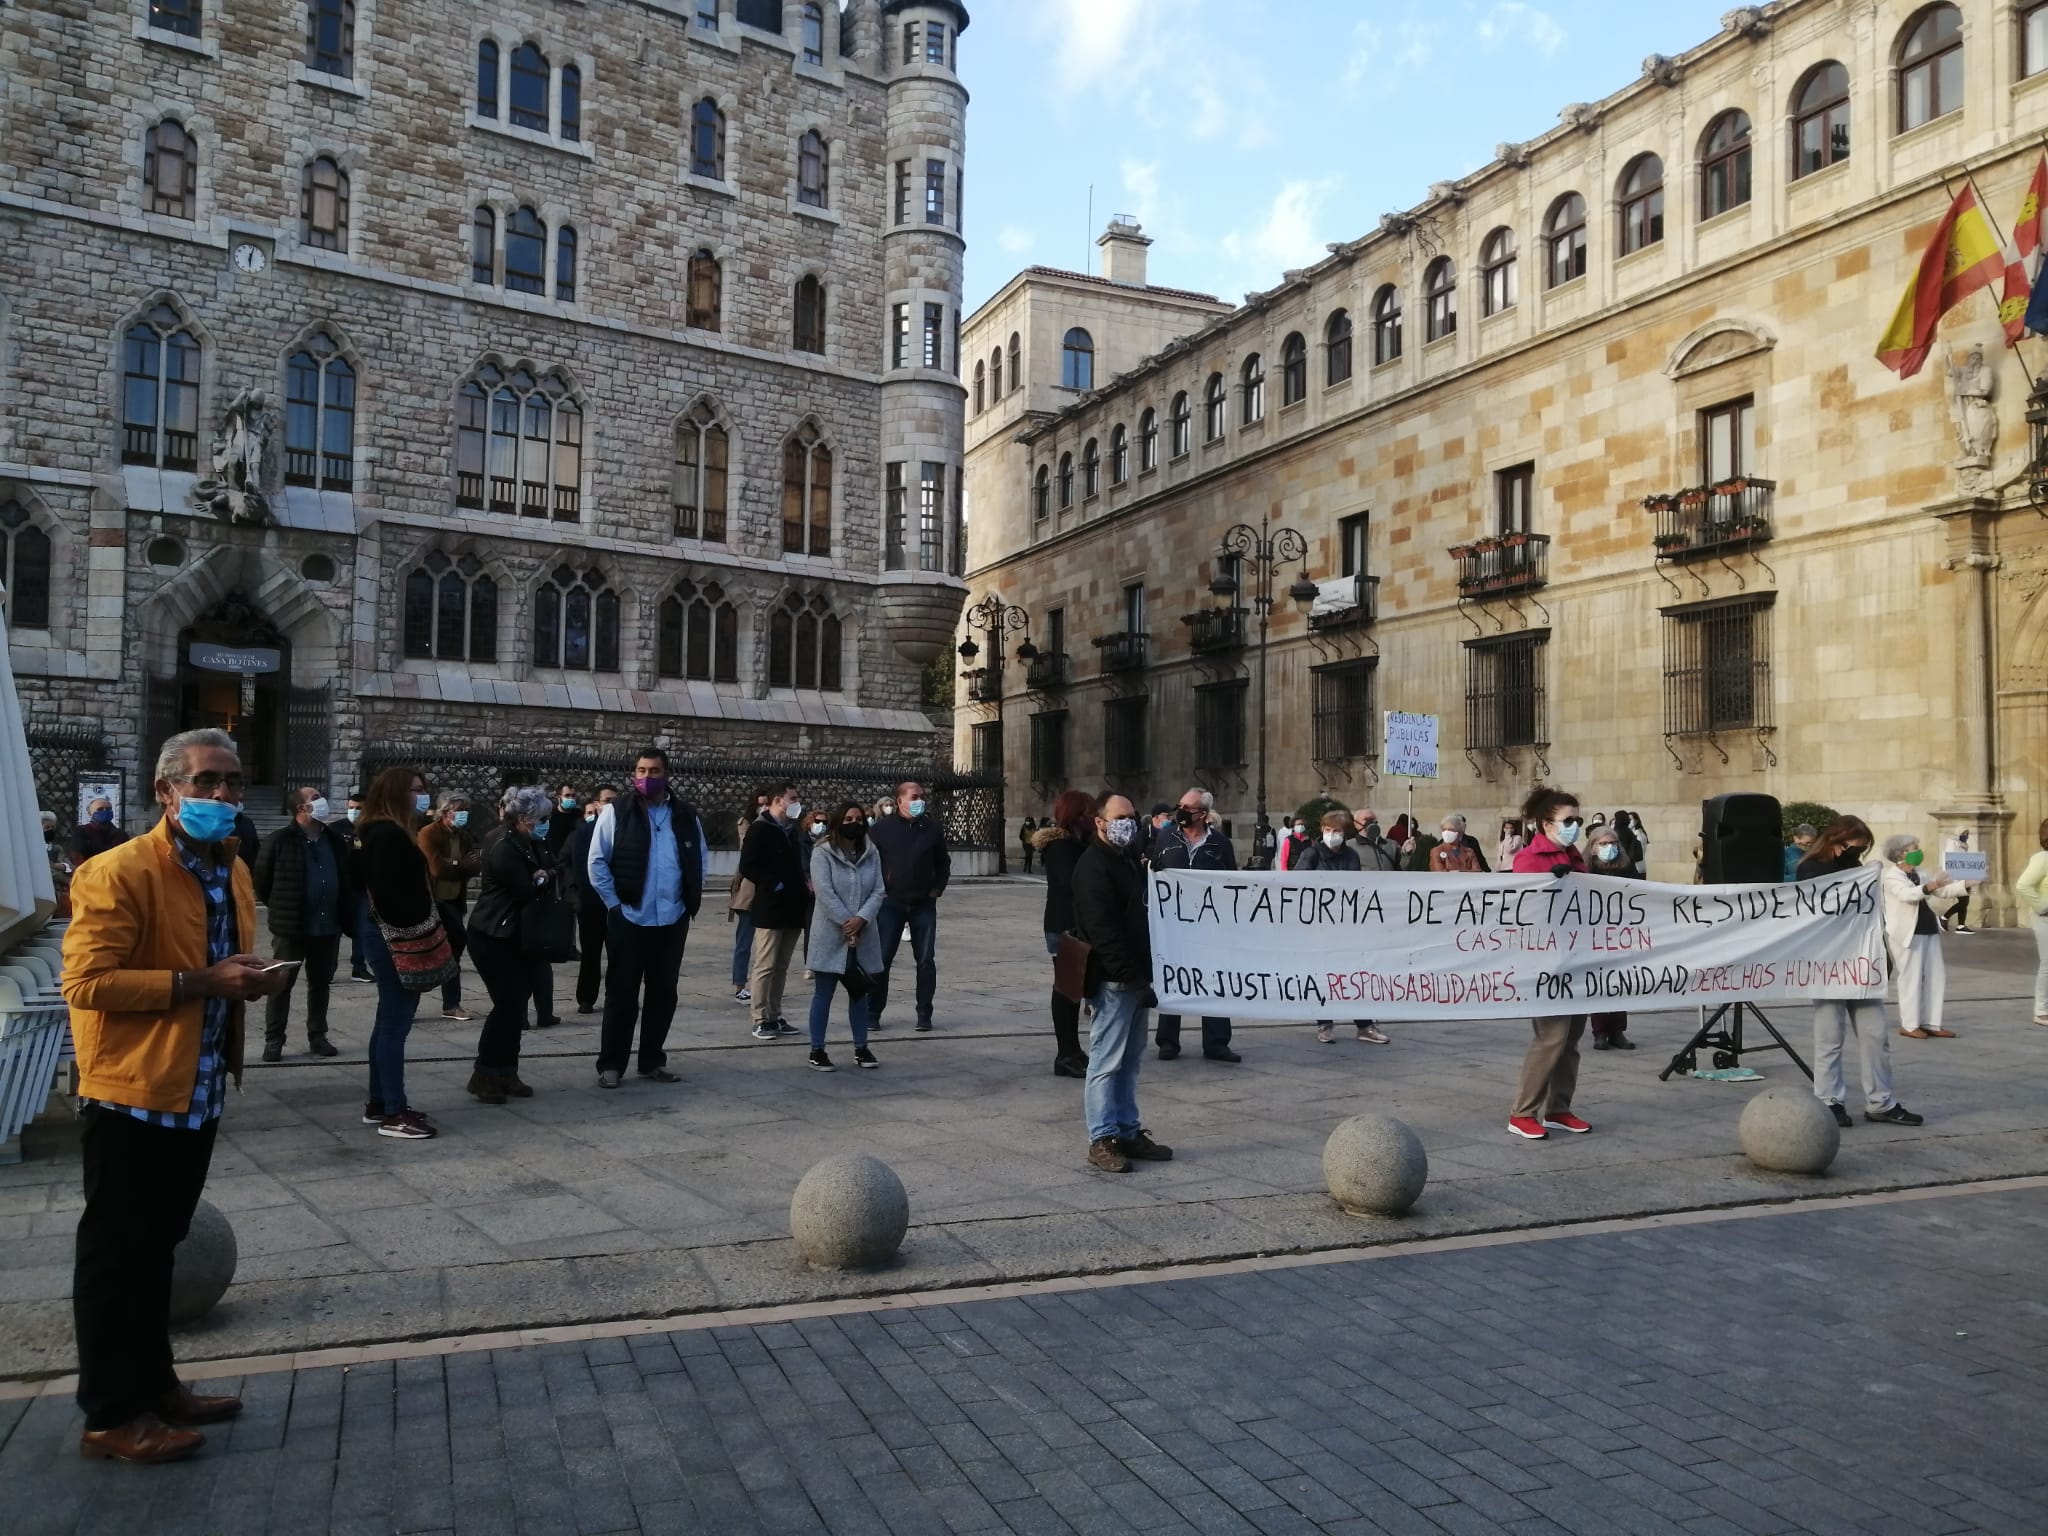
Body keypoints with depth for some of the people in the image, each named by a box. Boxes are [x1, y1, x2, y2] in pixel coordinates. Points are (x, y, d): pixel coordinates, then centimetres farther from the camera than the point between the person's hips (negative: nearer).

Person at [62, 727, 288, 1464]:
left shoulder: (233, 871, 11)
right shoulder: (117, 873, -17)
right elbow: (87, 981, -22)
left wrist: (248, 981, 6)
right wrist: (200, 983, -25)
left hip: (196, 1093, 8)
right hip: (133, 1094, -8)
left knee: (157, 1249, 19)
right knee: (116, 1256, 3)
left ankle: (154, 1384, 31)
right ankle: (111, 1416, 14)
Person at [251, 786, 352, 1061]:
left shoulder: (336, 841, 7)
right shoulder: (281, 842, -8)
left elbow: (347, 879, 15)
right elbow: (262, 881, -2)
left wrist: (346, 915, 9)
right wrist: (280, 909, 5)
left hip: (328, 927, 5)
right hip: (291, 928, -4)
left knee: (320, 984, 13)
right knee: (281, 984, 4)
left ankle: (317, 1036, 24)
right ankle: (273, 1040, 12)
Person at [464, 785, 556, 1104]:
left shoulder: (529, 840, 4)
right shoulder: (504, 849, -24)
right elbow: (527, 891, -22)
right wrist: (545, 878, -3)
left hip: (517, 936, 9)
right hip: (493, 938, -9)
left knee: (517, 1003, 8)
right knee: (507, 1003, -9)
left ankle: (505, 1072, 17)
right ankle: (483, 1075, 3)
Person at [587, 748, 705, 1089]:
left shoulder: (685, 814, 5)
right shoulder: (616, 812, -5)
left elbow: (700, 859, 14)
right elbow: (597, 861, -5)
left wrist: (691, 899, 5)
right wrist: (613, 903, -8)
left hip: (673, 920, 3)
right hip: (628, 918, -3)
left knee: (663, 993, 10)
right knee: (622, 992, 2)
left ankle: (652, 1061, 21)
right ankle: (610, 1064, 11)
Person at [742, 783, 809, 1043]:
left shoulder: (791, 830, 16)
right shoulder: (760, 829, -6)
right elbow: (747, 867, -12)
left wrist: (803, 885, 8)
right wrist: (775, 884, -16)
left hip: (792, 908, 7)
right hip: (770, 907, -7)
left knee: (782, 966, 10)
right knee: (765, 965, -4)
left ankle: (775, 1016, 16)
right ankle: (761, 1020, 0)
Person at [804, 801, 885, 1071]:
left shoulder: (871, 854, 7)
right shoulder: (822, 853, -6)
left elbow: (878, 892, 0)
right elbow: (825, 892, -15)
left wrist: (860, 920, -15)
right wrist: (845, 923, -18)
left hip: (863, 938, 5)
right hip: (831, 936, -4)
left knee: (860, 993, 12)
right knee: (823, 993, 2)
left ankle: (861, 1048, 22)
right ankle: (817, 1051, 9)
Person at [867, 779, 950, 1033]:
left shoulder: (933, 828, 3)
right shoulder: (881, 828, -3)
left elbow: (943, 863, 13)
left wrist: (937, 889, 3)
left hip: (924, 904, 2)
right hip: (890, 903, -2)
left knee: (926, 960, 2)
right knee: (881, 959, 0)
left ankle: (924, 1014, 11)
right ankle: (873, 1013, 9)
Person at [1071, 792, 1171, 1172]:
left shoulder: (1126, 862, 19)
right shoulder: (1093, 866, -12)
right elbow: (1101, 928, -20)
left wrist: (1144, 973, 15)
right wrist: (1130, 974, -22)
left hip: (1135, 978, 10)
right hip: (1113, 981, -9)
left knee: (1130, 1061, 13)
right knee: (1107, 1061, -5)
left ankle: (1128, 1132, 21)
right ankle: (1102, 1140, 0)